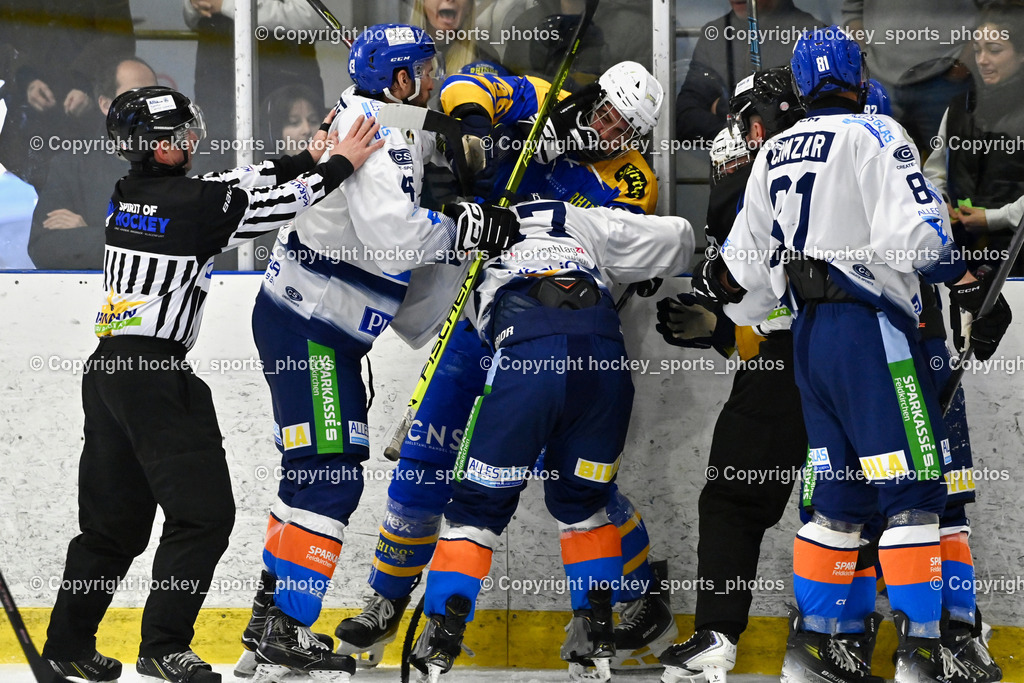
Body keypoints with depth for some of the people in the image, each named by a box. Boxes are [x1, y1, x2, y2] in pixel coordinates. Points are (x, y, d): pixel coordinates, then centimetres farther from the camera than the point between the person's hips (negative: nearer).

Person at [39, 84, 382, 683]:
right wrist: (339, 166, 7)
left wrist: (308, 159, 20)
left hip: (109, 369, 9)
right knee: (204, 512, -4)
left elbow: (239, 184, 19)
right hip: (156, 374, -9)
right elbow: (274, 206, -4)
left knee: (116, 518, 16)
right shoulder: (190, 202, -13)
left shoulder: (129, 196, 12)